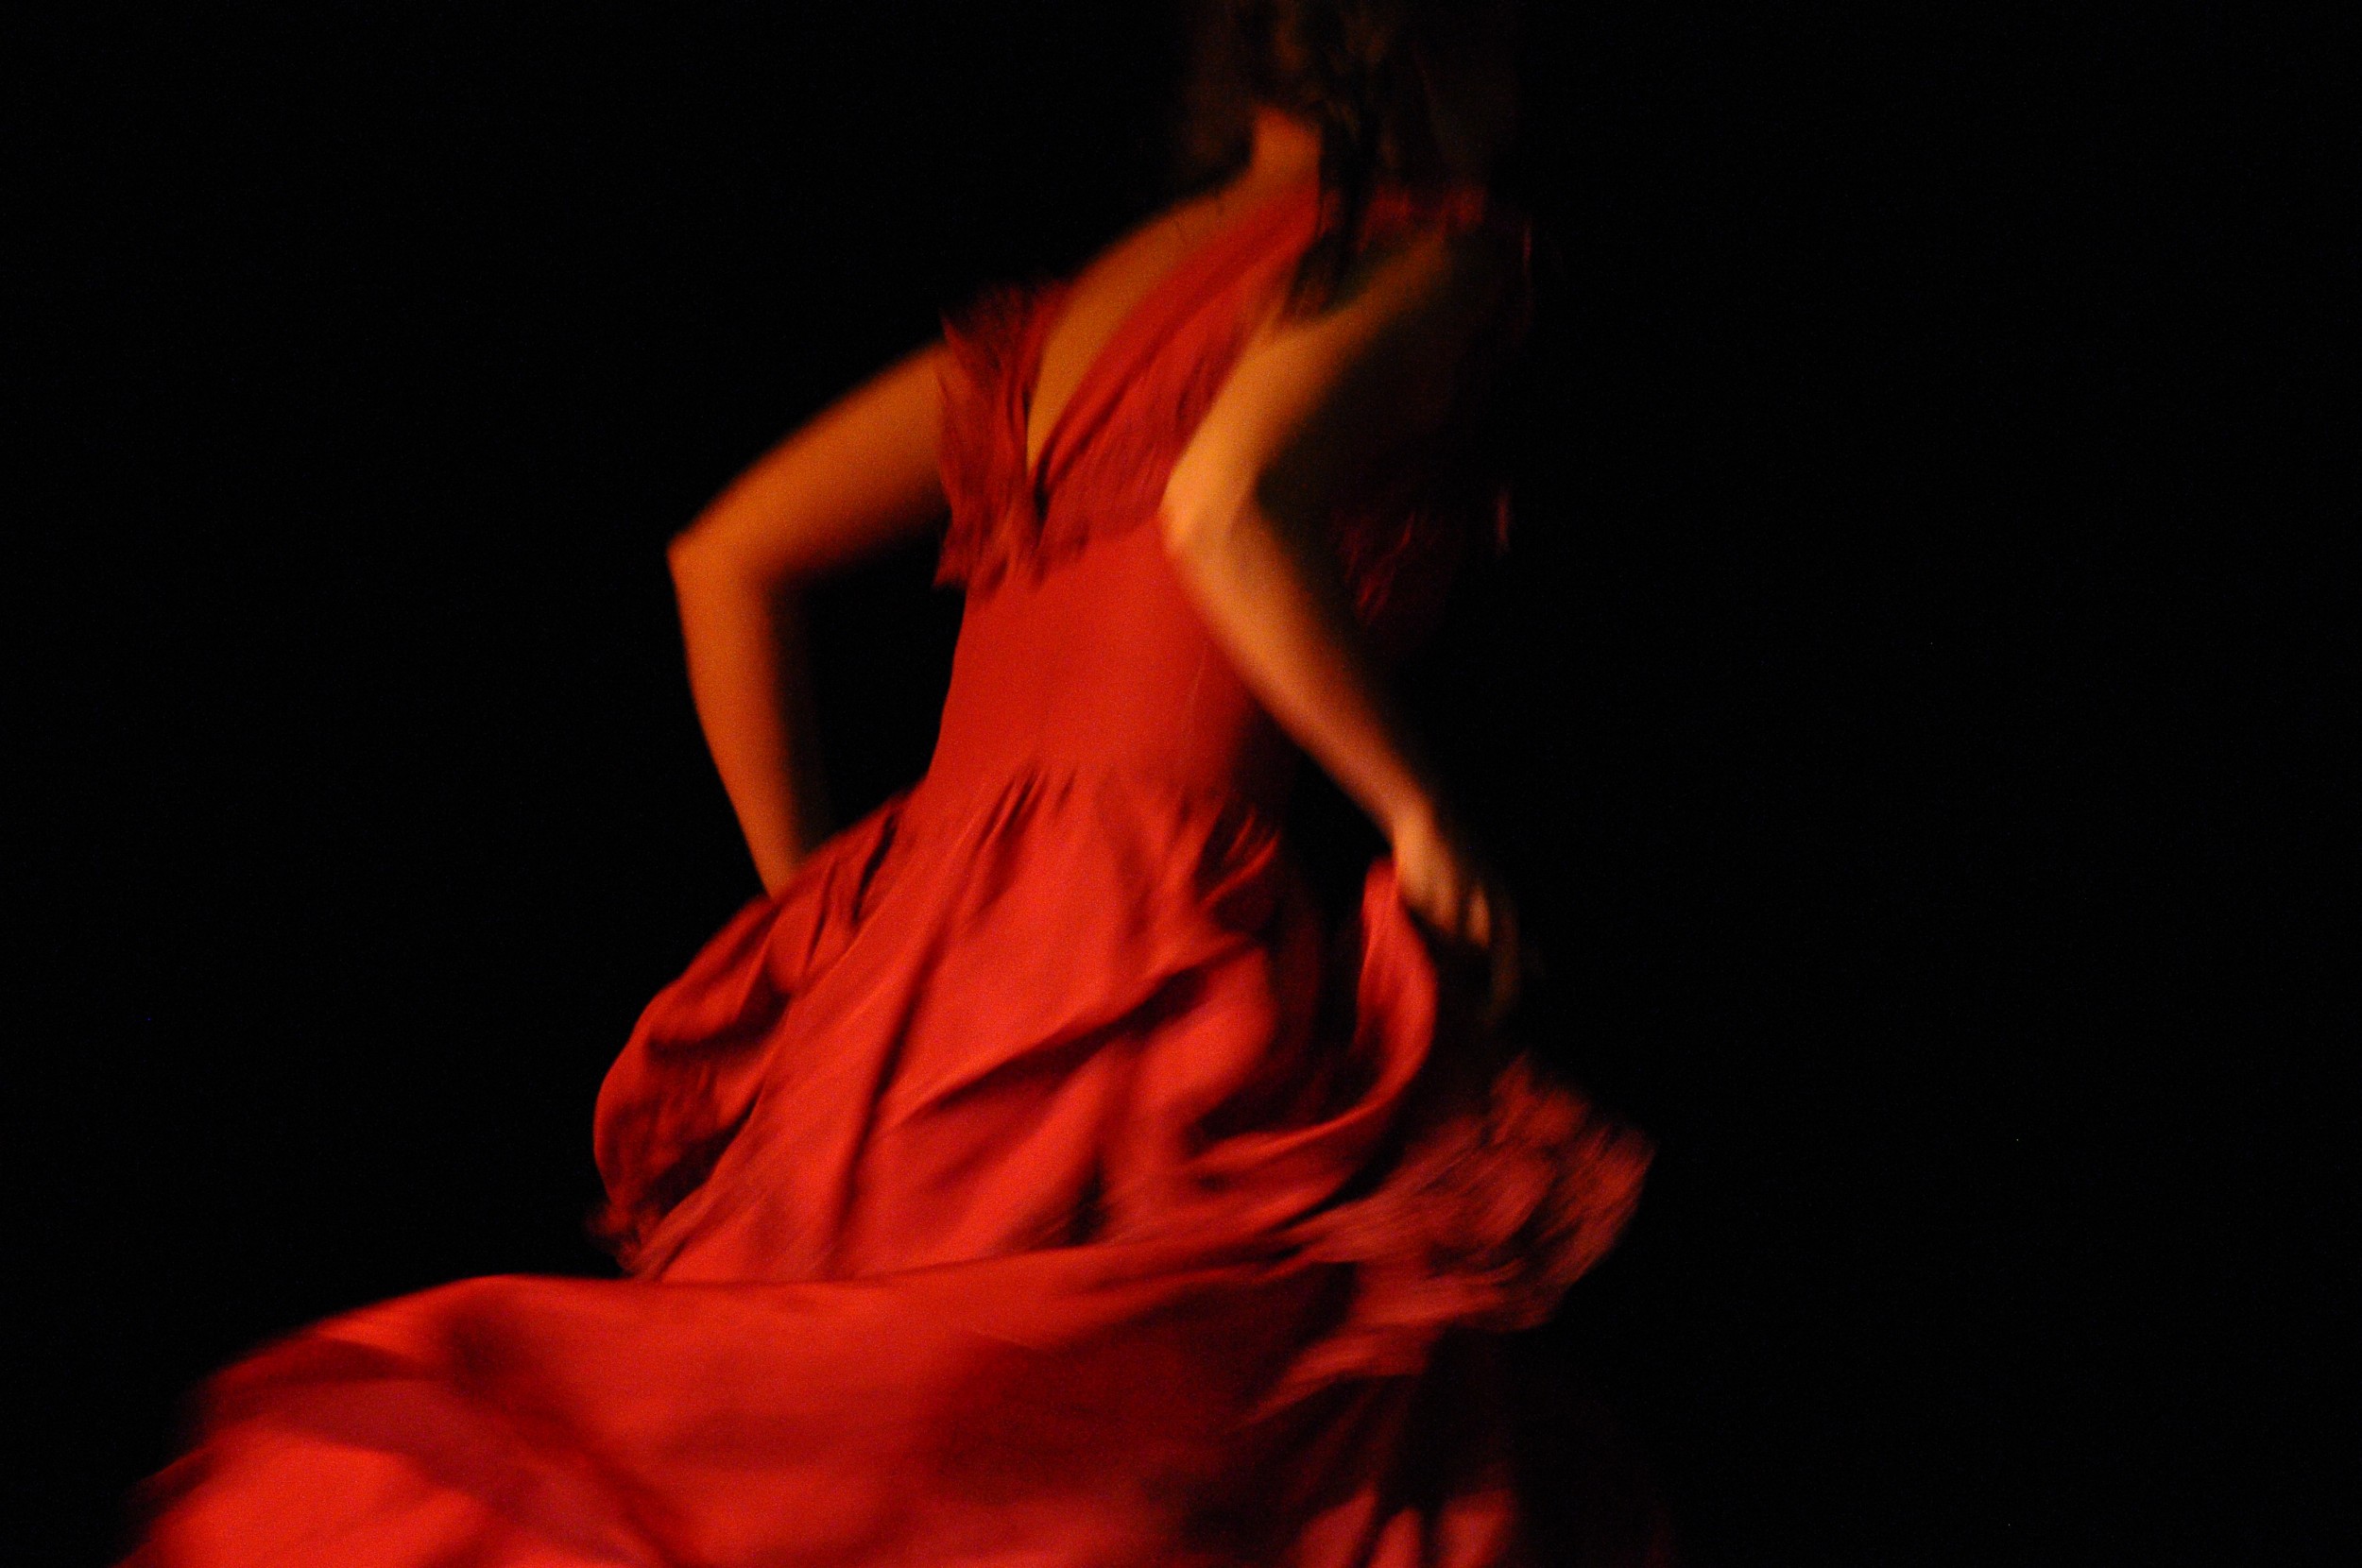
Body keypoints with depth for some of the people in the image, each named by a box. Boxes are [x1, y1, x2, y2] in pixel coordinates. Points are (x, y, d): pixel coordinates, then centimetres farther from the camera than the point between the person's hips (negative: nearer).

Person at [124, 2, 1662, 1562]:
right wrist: (1419, 812, -10)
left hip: (905, 968, 8)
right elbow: (1227, 501, -19)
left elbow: (728, 560, 22)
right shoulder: (1421, 258, 2)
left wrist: (828, 911, 23)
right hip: (1144, 957, -8)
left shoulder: (1073, 306, 23)